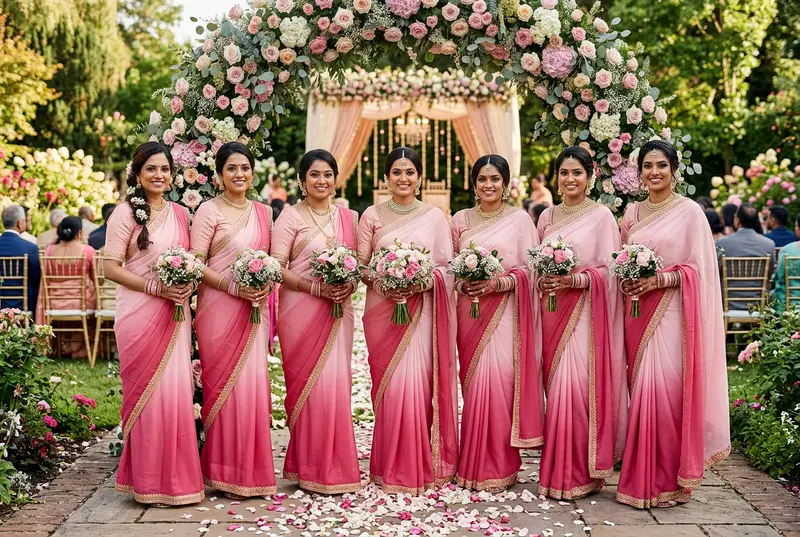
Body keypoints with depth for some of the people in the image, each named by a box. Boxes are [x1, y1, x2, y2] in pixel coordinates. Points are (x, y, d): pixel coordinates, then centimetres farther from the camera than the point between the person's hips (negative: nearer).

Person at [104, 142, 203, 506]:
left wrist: (188, 285, -3)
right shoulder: (125, 214, -3)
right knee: (148, 392, -2)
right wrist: (157, 287, -16)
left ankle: (177, 475, 16)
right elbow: (111, 268, -8)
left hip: (175, 313, 5)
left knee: (177, 391, 4)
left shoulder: (180, 214, 13)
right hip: (139, 315, -5)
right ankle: (150, 482, 9)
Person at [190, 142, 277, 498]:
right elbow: (195, 264, -7)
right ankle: (225, 475, 5)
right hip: (219, 308, -5)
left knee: (254, 385, 3)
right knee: (227, 386, -5)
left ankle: (251, 471, 13)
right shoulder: (209, 211, -1)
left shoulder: (263, 212, 15)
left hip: (255, 310, 5)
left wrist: (265, 286, 2)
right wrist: (233, 287, -17)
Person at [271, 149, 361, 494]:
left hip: (339, 311, 4)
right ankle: (311, 469, 5)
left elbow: (358, 263, 16)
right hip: (301, 311, -4)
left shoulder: (348, 217, 14)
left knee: (337, 384, 3)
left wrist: (349, 285, -6)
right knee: (311, 384, -5)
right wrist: (316, 287, -17)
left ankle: (334, 464, 13)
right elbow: (276, 267, -7)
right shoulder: (291, 216, 0)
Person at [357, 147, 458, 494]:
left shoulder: (435, 216, 7)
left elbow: (447, 267, 4)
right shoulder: (371, 216, 9)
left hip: (421, 309, 0)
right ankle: (391, 469, 10)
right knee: (389, 385, -2)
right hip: (382, 308, 1)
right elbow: (360, 264, 5)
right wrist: (382, 283, -12)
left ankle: (420, 466, 7)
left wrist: (423, 282, -13)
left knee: (417, 383, -6)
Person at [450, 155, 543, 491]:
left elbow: (530, 271, -1)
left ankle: (498, 468, 3)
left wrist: (498, 282, -14)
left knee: (499, 384, -9)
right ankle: (473, 466, 12)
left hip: (505, 312, -3)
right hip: (470, 311, 3)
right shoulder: (460, 220, 13)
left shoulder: (520, 219, 3)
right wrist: (463, 284, -4)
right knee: (475, 385, 2)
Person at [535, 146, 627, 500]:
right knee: (556, 388, 5)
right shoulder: (547, 216, 15)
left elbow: (608, 271, -6)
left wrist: (575, 279, -19)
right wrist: (541, 281, 0)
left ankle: (578, 474, 2)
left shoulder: (601, 216, -1)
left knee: (576, 389, -9)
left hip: (584, 313, -5)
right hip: (552, 312, 5)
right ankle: (557, 469, 15)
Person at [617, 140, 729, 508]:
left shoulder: (690, 212, -2)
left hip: (672, 312, -4)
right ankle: (642, 478, 14)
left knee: (667, 391, -7)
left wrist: (659, 279, -16)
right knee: (642, 391, 5)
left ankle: (668, 482, 5)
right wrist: (624, 280, -2)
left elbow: (700, 270, -5)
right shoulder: (631, 212, 13)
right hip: (637, 312, 5)